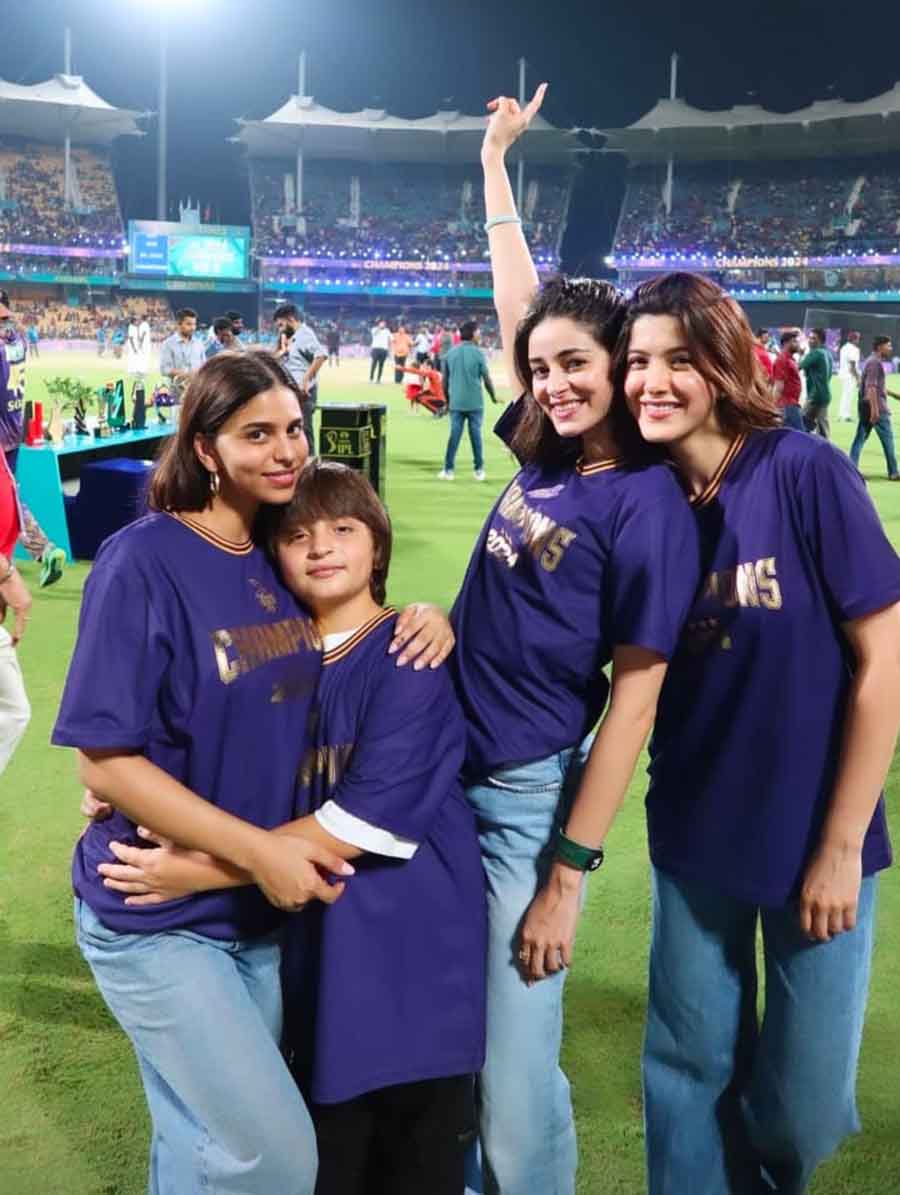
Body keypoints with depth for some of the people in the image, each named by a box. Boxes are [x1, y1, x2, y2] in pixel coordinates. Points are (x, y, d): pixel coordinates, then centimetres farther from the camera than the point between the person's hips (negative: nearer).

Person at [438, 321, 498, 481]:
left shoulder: (451, 352, 4)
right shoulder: (477, 353, -7)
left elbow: (445, 379, 7)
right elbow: (486, 378, -4)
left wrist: (447, 399, 18)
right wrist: (494, 397, 11)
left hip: (456, 402, 3)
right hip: (474, 402, -3)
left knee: (454, 435, 5)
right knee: (475, 435, 5)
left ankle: (448, 470, 3)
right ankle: (479, 470, 10)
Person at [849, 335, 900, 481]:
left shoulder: (873, 362, 18)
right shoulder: (875, 362, -14)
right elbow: (871, 387, -23)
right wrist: (875, 409, -28)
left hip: (865, 406, 10)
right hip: (877, 407, -10)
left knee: (860, 438, 6)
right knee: (887, 439, -1)